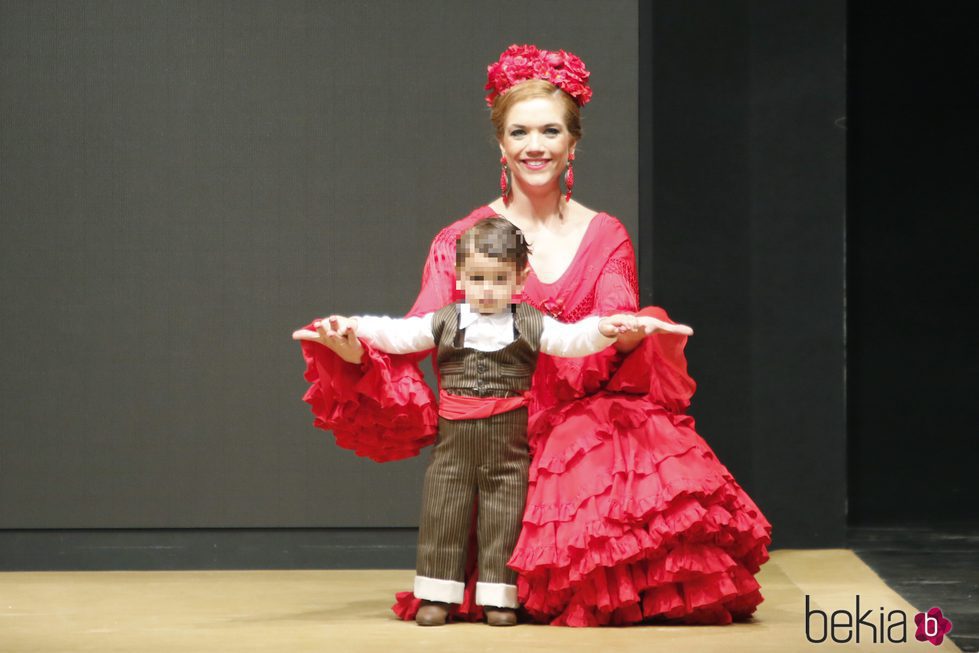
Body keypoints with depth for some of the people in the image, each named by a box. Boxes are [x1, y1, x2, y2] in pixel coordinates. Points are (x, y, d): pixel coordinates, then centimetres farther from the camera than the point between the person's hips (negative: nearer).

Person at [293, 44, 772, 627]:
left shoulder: (605, 237, 13)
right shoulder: (462, 242, 7)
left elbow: (617, 324, -1)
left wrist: (630, 335, -27)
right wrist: (356, 352, -24)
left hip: (590, 420, 2)